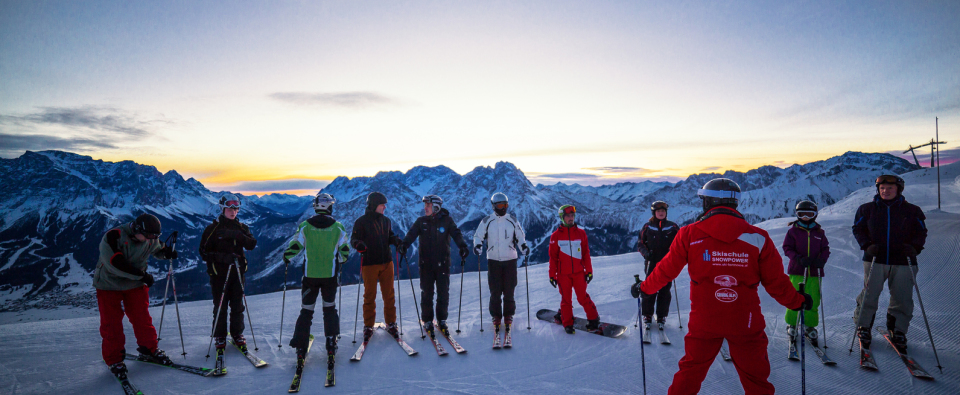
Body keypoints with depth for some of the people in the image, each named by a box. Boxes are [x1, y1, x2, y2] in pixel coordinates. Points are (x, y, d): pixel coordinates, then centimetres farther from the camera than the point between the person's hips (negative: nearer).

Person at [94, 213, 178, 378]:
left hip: (136, 284, 4)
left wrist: (166, 252, -13)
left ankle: (149, 348, 26)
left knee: (142, 318, 8)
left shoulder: (150, 240, -9)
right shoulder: (114, 236, -26)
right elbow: (115, 264, -33)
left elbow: (157, 249, 12)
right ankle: (114, 359, 17)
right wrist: (142, 275, -30)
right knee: (111, 324, 2)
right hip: (109, 285, -4)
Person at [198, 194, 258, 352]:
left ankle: (237, 334, 21)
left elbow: (252, 245, -6)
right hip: (219, 273, -2)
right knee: (220, 306, 3)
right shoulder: (213, 228, -1)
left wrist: (239, 236, -23)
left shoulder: (242, 227, 8)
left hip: (237, 272, 3)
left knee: (238, 305, 8)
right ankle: (220, 337, 17)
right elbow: (204, 251, -5)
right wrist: (221, 257, -20)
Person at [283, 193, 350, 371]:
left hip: (310, 276, 0)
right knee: (330, 308, 16)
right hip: (330, 276, 0)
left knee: (306, 311, 9)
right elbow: (345, 252, 1)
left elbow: (294, 247, -5)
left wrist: (287, 258, 17)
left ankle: (301, 350, 8)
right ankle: (331, 346, 18)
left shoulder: (305, 226, -6)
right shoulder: (338, 227, -5)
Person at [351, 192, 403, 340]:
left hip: (387, 262, 4)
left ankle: (391, 323, 22)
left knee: (389, 295, 8)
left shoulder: (386, 221, 12)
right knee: (369, 296, 5)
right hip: (369, 264, -4)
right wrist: (358, 244, -27)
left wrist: (396, 240, -3)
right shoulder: (361, 222, -4)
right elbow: (354, 239, -6)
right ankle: (368, 326, 18)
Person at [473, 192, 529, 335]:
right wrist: (477, 245, -12)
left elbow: (520, 236, 13)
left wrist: (523, 246, -6)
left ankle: (508, 316, 18)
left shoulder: (512, 221, 5)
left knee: (509, 290, 4)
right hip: (493, 260, -1)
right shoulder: (487, 221, 1)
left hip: (510, 260, 1)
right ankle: (496, 317, 17)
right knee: (495, 291, 2)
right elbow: (478, 235, 7)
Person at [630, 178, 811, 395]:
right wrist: (798, 301, 19)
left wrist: (644, 288, 15)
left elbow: (666, 271, -2)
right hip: (746, 322, 0)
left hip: (703, 322, 0)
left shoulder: (689, 234, -8)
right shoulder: (757, 237, -7)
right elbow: (775, 281, -1)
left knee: (690, 371, 17)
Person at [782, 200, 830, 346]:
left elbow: (825, 249, 10)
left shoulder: (819, 232, 11)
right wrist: (798, 258, -18)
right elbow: (787, 248, -1)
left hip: (815, 272, 2)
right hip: (797, 271, -2)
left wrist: (822, 259, -11)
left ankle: (810, 326, 20)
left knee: (813, 301, 4)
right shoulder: (793, 230, 3)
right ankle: (792, 324, 14)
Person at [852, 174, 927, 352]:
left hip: (903, 262, 1)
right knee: (869, 296, -2)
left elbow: (921, 232, 10)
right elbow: (858, 229, 9)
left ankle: (898, 332, 22)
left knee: (902, 299, 5)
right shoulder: (867, 209, 6)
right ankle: (863, 328, 15)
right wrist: (867, 245, -7)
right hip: (875, 260, -1)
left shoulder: (912, 211, 7)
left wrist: (914, 247, -9)